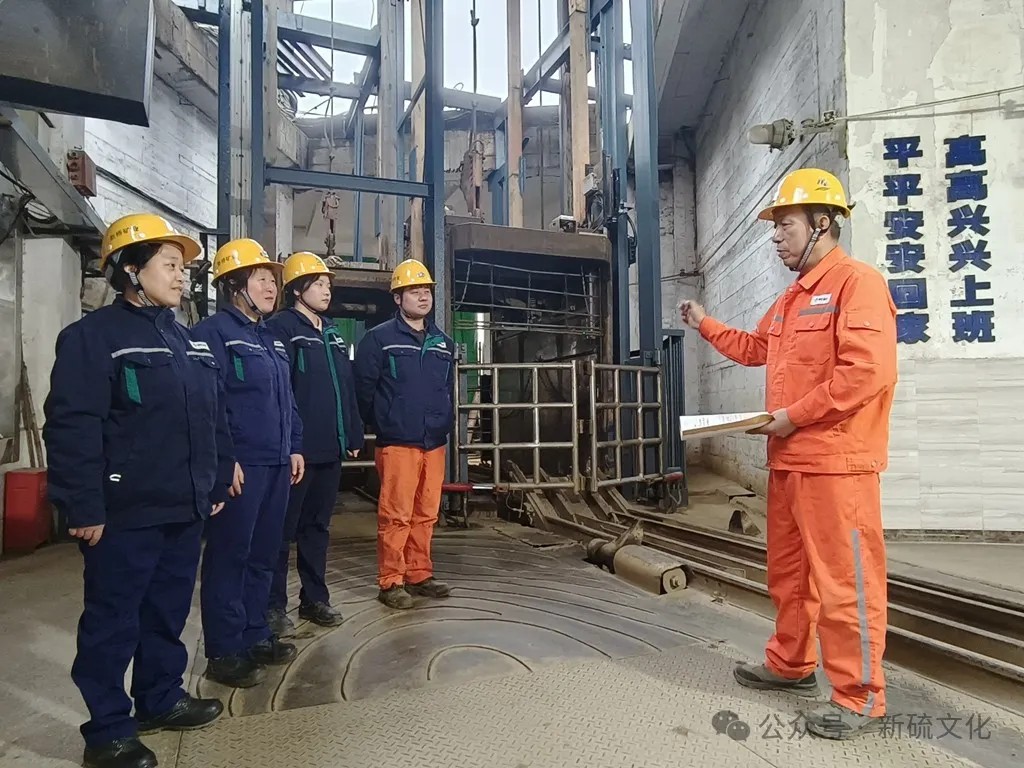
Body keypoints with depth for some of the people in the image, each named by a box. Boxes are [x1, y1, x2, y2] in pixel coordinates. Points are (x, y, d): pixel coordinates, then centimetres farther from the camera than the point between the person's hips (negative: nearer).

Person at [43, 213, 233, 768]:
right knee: (113, 622, 5)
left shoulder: (187, 341, 14)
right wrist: (84, 508, -18)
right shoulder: (92, 336, -10)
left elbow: (214, 418, 17)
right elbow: (72, 428, -16)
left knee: (168, 612, 18)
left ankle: (161, 699, 36)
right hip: (124, 515, -7)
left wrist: (216, 484, 16)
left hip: (184, 510, 8)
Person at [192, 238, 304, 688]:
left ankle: (255, 635, 28)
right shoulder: (214, 332, -9)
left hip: (277, 463, 9)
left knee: (264, 553, 15)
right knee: (229, 555, 0)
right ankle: (224, 652, 10)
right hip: (239, 465, -9)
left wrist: (295, 447, 16)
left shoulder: (271, 338, 18)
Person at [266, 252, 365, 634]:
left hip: (330, 447, 8)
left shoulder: (332, 333, 17)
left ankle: (315, 598, 26)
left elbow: (347, 387, 18)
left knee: (318, 525, 15)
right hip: (296, 448, -8)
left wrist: (353, 435, 14)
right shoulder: (281, 327, -8)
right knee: (284, 528, 2)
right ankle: (274, 604, 14)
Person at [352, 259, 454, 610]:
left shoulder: (443, 343, 14)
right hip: (397, 442, -5)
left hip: (435, 443, 6)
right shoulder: (379, 338, -4)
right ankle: (391, 581, 8)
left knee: (426, 514, 11)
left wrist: (446, 423, 11)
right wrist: (380, 423, 1)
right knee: (396, 514, -3)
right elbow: (363, 386, -4)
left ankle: (419, 574, 24)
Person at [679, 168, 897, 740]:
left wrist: (795, 415, -18)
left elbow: (867, 371, -23)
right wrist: (705, 324, 22)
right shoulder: (791, 298, 18)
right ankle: (791, 665, 34)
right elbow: (755, 349, 31)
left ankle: (860, 698, 13)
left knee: (843, 582, -1)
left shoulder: (856, 281, -12)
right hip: (788, 460, 10)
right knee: (788, 573, 19)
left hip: (836, 462, -10)